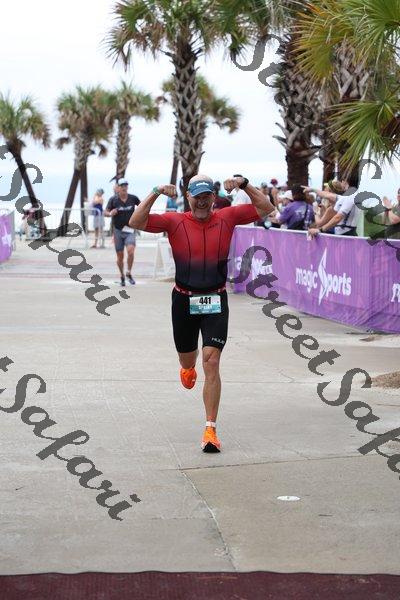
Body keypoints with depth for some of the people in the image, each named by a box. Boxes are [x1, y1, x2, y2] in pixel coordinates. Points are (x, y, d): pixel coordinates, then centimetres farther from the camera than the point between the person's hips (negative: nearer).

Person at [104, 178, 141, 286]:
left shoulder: (133, 198, -1)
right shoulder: (113, 199, -4)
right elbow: (105, 212, -3)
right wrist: (110, 213, -24)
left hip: (130, 230, 0)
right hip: (118, 230, 0)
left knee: (130, 251, -21)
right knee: (120, 256, 5)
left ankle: (129, 273, -2)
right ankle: (122, 276, 24)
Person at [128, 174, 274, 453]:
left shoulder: (227, 217, -1)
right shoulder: (175, 221, -5)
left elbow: (266, 208, 1)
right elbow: (136, 222, -13)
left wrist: (244, 184, -11)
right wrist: (155, 194, -21)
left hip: (215, 301, -1)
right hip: (184, 301, 1)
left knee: (212, 362, -12)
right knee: (187, 358, 20)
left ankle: (211, 429, -9)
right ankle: (188, 368, 62)